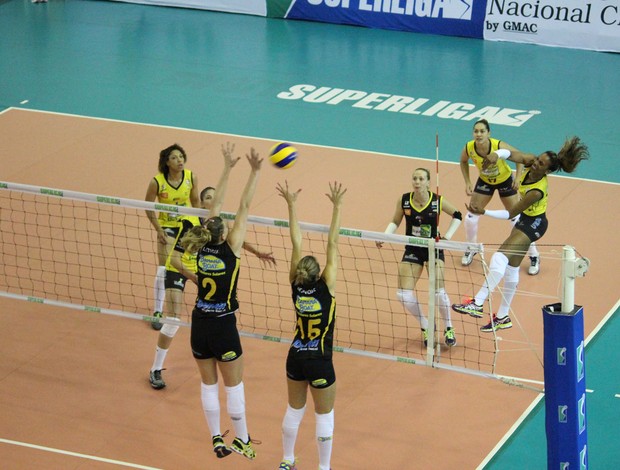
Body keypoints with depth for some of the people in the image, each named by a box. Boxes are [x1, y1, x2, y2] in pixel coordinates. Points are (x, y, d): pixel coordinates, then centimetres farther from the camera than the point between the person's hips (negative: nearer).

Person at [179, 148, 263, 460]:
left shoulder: (201, 249, -3)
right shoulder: (230, 249, -15)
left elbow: (213, 209, 5)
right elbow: (244, 208, -14)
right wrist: (255, 172, -11)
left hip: (199, 326, 5)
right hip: (223, 327, -5)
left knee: (208, 385, 14)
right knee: (234, 387, 9)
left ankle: (217, 441, 20)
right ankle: (242, 440, 19)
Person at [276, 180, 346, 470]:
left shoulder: (296, 286, -8)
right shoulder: (326, 288, -17)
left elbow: (296, 244, -6)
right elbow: (332, 246, -18)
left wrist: (291, 205, -5)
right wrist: (337, 207, -17)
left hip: (295, 359, 4)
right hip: (320, 362, -4)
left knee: (294, 410, 20)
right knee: (324, 416, 9)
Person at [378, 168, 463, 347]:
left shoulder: (438, 201, -12)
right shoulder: (404, 200, -9)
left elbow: (457, 215, 4)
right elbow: (395, 222, 3)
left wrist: (448, 236, -6)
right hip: (412, 250, 2)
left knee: (438, 292, -18)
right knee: (403, 294, -9)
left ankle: (448, 329, 9)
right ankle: (425, 327, 16)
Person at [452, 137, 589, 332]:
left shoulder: (537, 191, -32)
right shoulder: (531, 161, -15)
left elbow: (510, 214, -27)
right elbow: (512, 154, -24)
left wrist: (484, 212, -30)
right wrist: (496, 154, -46)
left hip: (533, 224, -9)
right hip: (525, 219, 9)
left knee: (500, 258, -24)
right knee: (511, 267, 14)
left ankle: (478, 304, -29)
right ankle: (503, 317, 24)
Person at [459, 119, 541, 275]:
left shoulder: (499, 146, -34)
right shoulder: (469, 148, -25)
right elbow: (464, 161, -1)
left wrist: (518, 178, -28)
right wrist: (467, 182, -9)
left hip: (505, 181, -3)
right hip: (484, 182, 3)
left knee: (518, 220, -1)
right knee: (470, 218, 0)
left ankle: (534, 257, 14)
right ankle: (470, 250, 28)